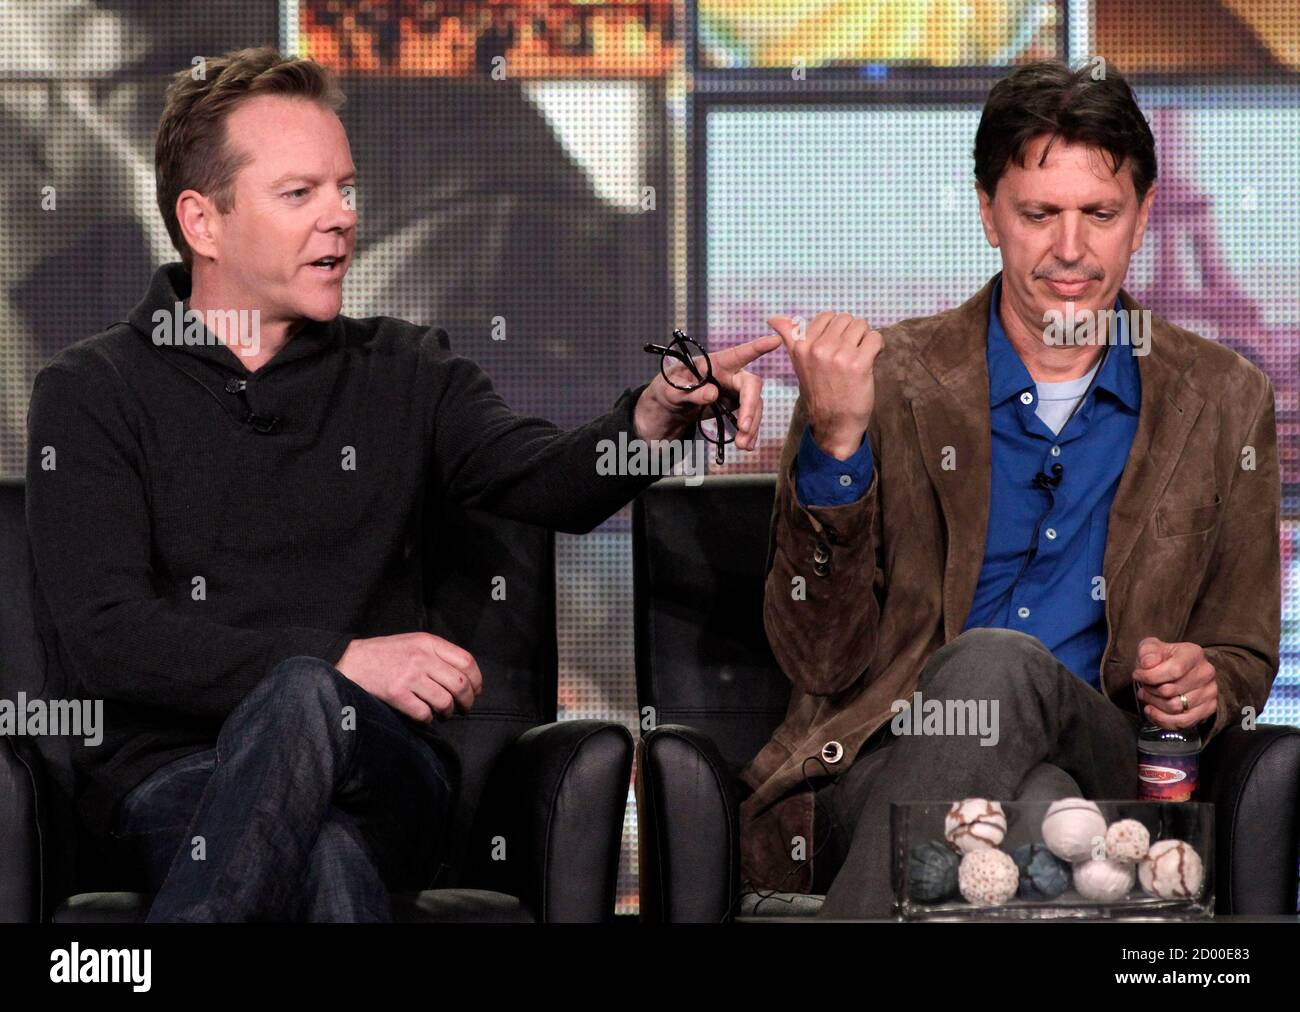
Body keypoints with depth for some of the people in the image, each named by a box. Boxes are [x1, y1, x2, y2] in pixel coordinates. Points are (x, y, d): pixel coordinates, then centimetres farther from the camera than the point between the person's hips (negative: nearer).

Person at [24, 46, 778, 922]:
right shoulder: (93, 395, 8)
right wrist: (342, 660, -14)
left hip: (381, 769, 3)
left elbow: (549, 480, -2)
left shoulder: (404, 374, 18)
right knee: (324, 863, -39)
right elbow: (99, 640, -5)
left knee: (303, 704, -35)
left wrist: (655, 415, -25)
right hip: (173, 774, -3)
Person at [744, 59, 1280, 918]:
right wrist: (834, 444, -11)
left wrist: (1205, 684, -2)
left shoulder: (1225, 401, 14)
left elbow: (1245, 659, 24)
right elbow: (823, 662, 2)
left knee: (998, 666, -36)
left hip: (1097, 769, 1)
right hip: (879, 774, -1)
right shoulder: (887, 381, 8)